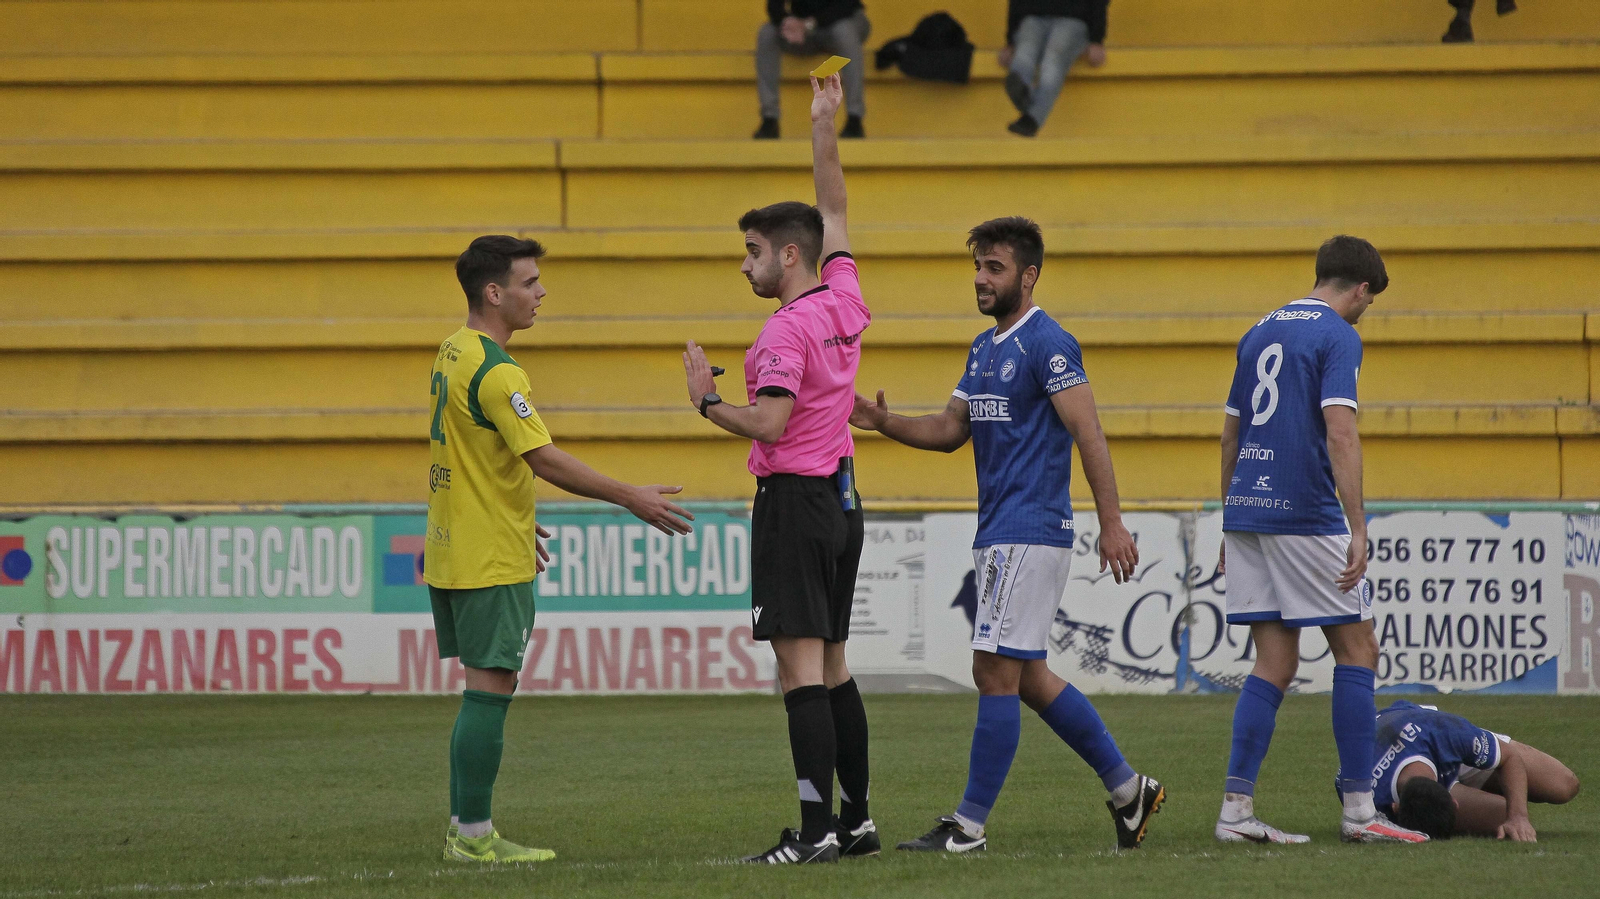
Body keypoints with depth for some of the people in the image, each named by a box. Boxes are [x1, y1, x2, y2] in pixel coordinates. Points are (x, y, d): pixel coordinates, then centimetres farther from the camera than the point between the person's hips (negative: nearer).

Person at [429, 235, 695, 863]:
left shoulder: (453, 354, 13)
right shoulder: (495, 371, -18)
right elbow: (544, 459, -23)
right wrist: (631, 500, -20)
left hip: (453, 552, 10)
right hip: (491, 561, -10)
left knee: (484, 689, 14)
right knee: (489, 690, -6)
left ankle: (465, 828, 15)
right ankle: (474, 836, -6)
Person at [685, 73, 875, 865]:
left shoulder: (786, 331, -14)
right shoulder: (845, 302, 8)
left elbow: (767, 423, -22)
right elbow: (834, 212, 22)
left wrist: (707, 401, -7)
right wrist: (824, 128, 24)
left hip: (793, 499, -9)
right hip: (841, 496, 9)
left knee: (801, 665, -11)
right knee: (831, 664, 13)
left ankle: (816, 829, -16)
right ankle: (856, 820, 15)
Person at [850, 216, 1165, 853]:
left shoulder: (1047, 345, -12)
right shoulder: (984, 349, 17)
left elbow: (1088, 435, -16)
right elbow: (950, 430, 20)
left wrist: (1111, 524, -20)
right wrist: (884, 423, 2)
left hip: (1030, 533, -10)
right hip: (996, 535, 10)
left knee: (995, 671, -9)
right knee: (1026, 677, 13)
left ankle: (970, 825, -7)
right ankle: (1126, 788, 22)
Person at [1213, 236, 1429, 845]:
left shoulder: (1260, 333, 17)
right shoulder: (1338, 337, -6)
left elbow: (1230, 435, 20)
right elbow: (1339, 431, -18)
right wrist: (1358, 530, -20)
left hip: (1246, 513, 7)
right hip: (1306, 516, -7)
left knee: (1274, 664, 8)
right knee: (1357, 651, 2)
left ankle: (1236, 809, 1)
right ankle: (1358, 811, 0)